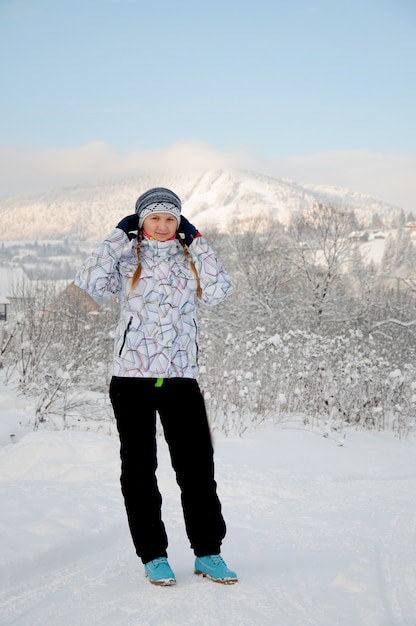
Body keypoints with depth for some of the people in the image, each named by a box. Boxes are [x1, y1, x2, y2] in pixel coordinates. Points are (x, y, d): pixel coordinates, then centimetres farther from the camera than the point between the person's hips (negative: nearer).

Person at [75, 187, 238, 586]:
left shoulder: (189, 260, 11)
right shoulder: (127, 259, 5)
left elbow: (220, 291, -5)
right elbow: (89, 283, -12)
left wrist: (195, 240, -3)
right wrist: (120, 236, -6)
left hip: (181, 377, 2)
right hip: (132, 377, -1)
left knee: (198, 467, 1)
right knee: (139, 468, 4)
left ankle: (207, 552, 13)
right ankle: (153, 556, 15)